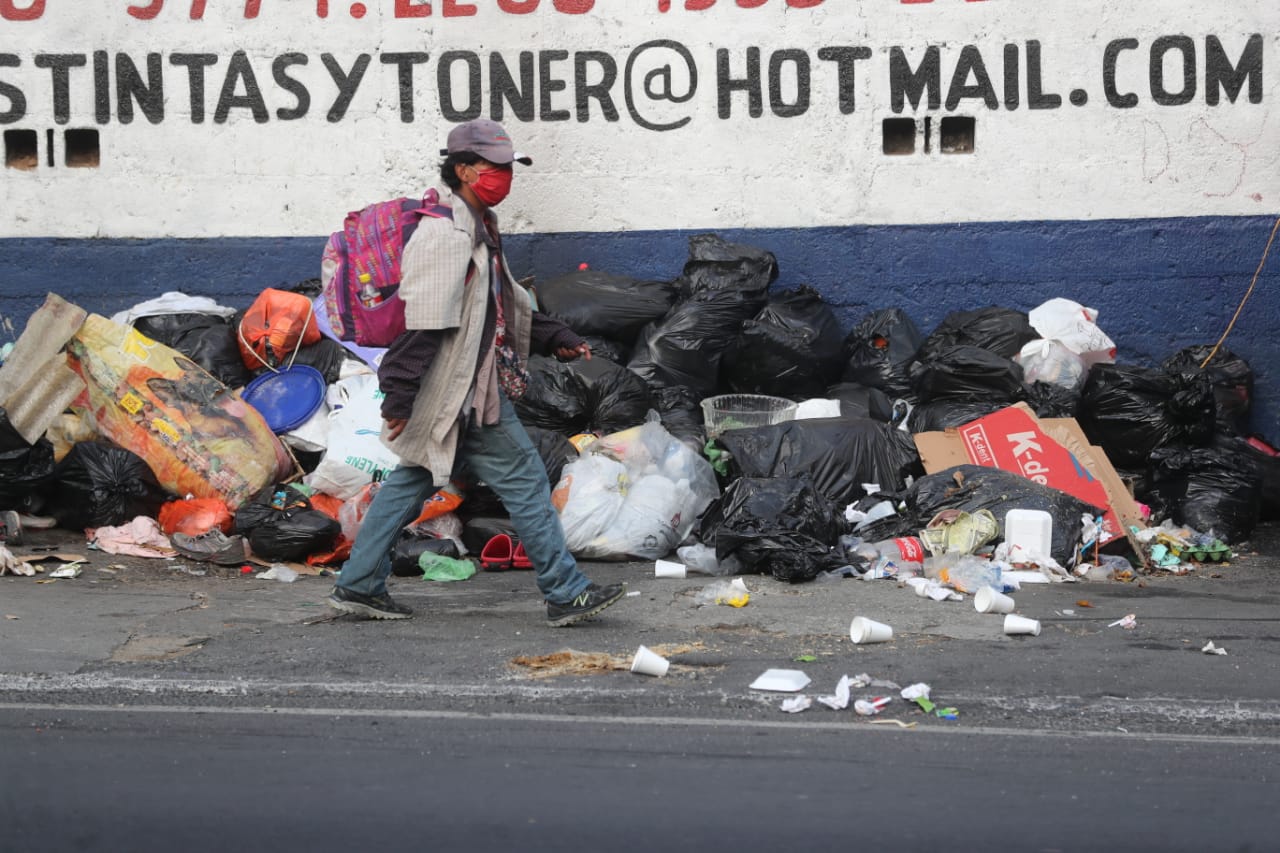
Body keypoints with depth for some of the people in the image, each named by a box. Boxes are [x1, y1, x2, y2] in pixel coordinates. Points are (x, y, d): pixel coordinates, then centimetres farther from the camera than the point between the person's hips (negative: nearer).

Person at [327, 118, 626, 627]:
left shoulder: (477, 228, 18)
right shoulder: (445, 233, -17)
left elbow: (506, 305, 28)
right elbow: (420, 321, -23)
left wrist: (553, 338, 21)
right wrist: (399, 397, -26)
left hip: (475, 386, 11)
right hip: (461, 393, -11)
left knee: (412, 481, 14)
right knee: (524, 479, -4)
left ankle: (358, 586, 21)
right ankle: (565, 594, 3)